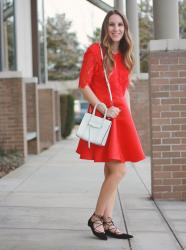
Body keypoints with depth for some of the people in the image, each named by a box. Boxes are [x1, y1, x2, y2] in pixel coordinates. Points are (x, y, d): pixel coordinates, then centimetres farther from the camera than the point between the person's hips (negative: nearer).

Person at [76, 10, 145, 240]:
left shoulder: (124, 56, 16)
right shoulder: (95, 51, -4)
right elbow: (83, 85, -9)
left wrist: (128, 117, 12)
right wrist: (104, 109, -15)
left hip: (121, 116, 7)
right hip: (102, 116, -7)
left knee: (111, 171, 7)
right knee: (118, 170, -12)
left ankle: (107, 221, 13)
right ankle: (96, 218, 3)